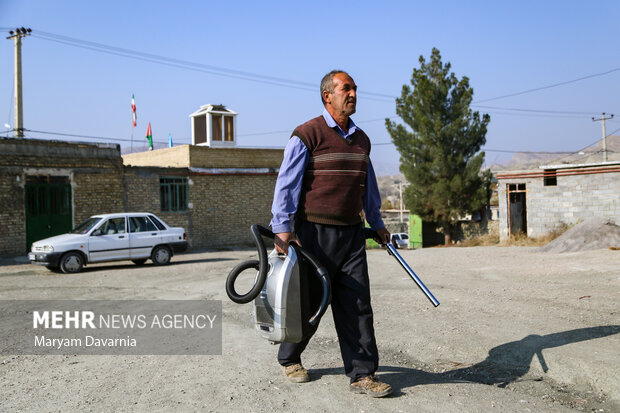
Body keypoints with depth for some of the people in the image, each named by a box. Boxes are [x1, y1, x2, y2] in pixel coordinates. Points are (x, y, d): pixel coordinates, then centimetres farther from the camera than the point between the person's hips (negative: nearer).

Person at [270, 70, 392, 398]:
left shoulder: (361, 139, 14)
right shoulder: (307, 134, -7)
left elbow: (368, 186, 24)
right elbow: (286, 183, -12)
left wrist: (377, 223, 25)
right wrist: (282, 227, -19)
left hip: (351, 234, 6)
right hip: (315, 232, -5)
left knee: (357, 305, 2)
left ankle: (362, 374, 8)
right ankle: (290, 359, 30)